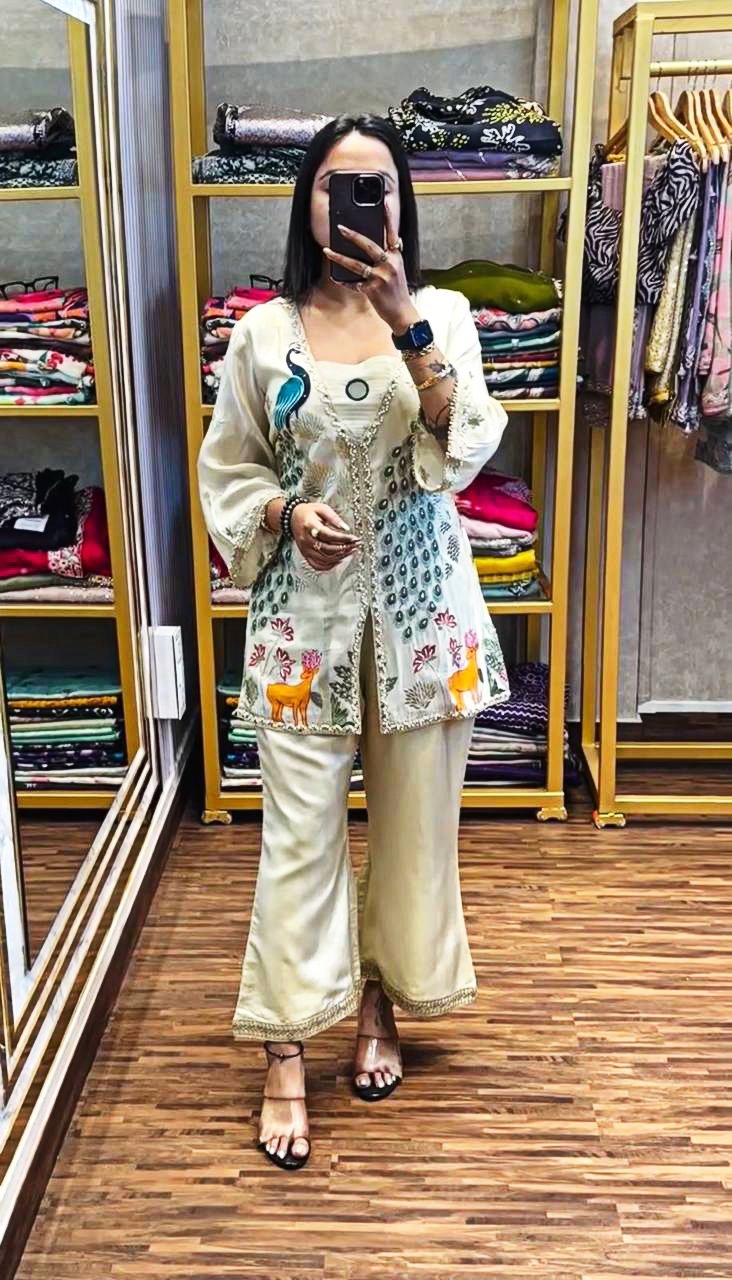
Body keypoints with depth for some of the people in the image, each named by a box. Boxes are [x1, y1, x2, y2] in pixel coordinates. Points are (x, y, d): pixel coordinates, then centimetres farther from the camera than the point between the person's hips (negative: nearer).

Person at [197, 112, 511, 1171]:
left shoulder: (442, 314, 1)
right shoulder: (265, 333, 2)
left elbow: (466, 449, -13)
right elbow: (227, 469, 8)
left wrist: (406, 324, -22)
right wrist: (288, 512, -12)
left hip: (420, 603, 1)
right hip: (306, 609, -1)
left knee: (414, 819, 10)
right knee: (300, 833, 0)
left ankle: (380, 1002, 32)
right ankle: (286, 1058, 11)